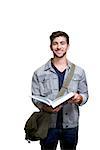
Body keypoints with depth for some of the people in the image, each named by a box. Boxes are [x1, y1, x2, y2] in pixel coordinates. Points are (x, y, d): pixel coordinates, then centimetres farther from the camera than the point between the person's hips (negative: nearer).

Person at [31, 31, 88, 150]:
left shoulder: (79, 72, 2)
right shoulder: (39, 73, -2)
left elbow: (85, 94, 6)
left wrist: (79, 98, -17)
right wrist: (45, 107, -21)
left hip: (71, 125, 1)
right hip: (48, 125, -1)